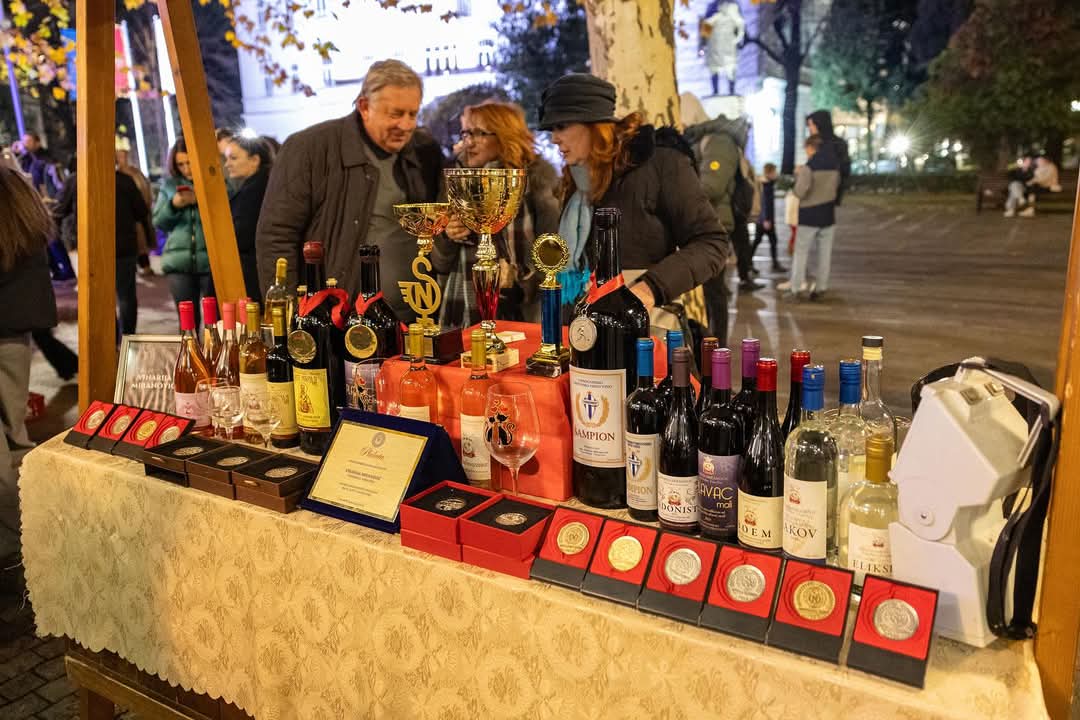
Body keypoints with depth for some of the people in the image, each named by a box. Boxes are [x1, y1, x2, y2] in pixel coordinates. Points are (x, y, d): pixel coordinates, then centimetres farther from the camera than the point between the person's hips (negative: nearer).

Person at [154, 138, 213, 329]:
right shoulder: (169, 185, 14)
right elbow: (158, 222, 15)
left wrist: (201, 200, -15)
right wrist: (173, 205, -3)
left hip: (211, 260, -3)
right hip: (178, 261, 3)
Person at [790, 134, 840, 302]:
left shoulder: (809, 167, -14)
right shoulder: (834, 166, 7)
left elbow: (800, 192, -18)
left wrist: (798, 174, -3)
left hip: (809, 216, -5)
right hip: (828, 215, 5)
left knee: (800, 252, 2)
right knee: (825, 253, 8)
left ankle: (796, 289, -1)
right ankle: (820, 288, 9)